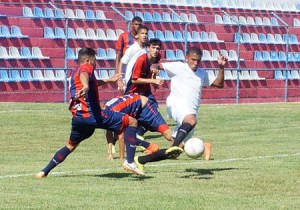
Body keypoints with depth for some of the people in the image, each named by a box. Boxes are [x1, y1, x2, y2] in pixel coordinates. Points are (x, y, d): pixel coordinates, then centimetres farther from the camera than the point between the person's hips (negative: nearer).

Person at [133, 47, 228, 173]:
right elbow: (158, 66, 2)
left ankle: (141, 160, 11)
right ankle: (175, 146, -53)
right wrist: (154, 67, -22)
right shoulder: (179, 67, 6)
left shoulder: (202, 74, 25)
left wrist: (221, 67, 12)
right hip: (177, 105, -7)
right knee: (191, 120, -43)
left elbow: (219, 84, 25)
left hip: (191, 112, 7)